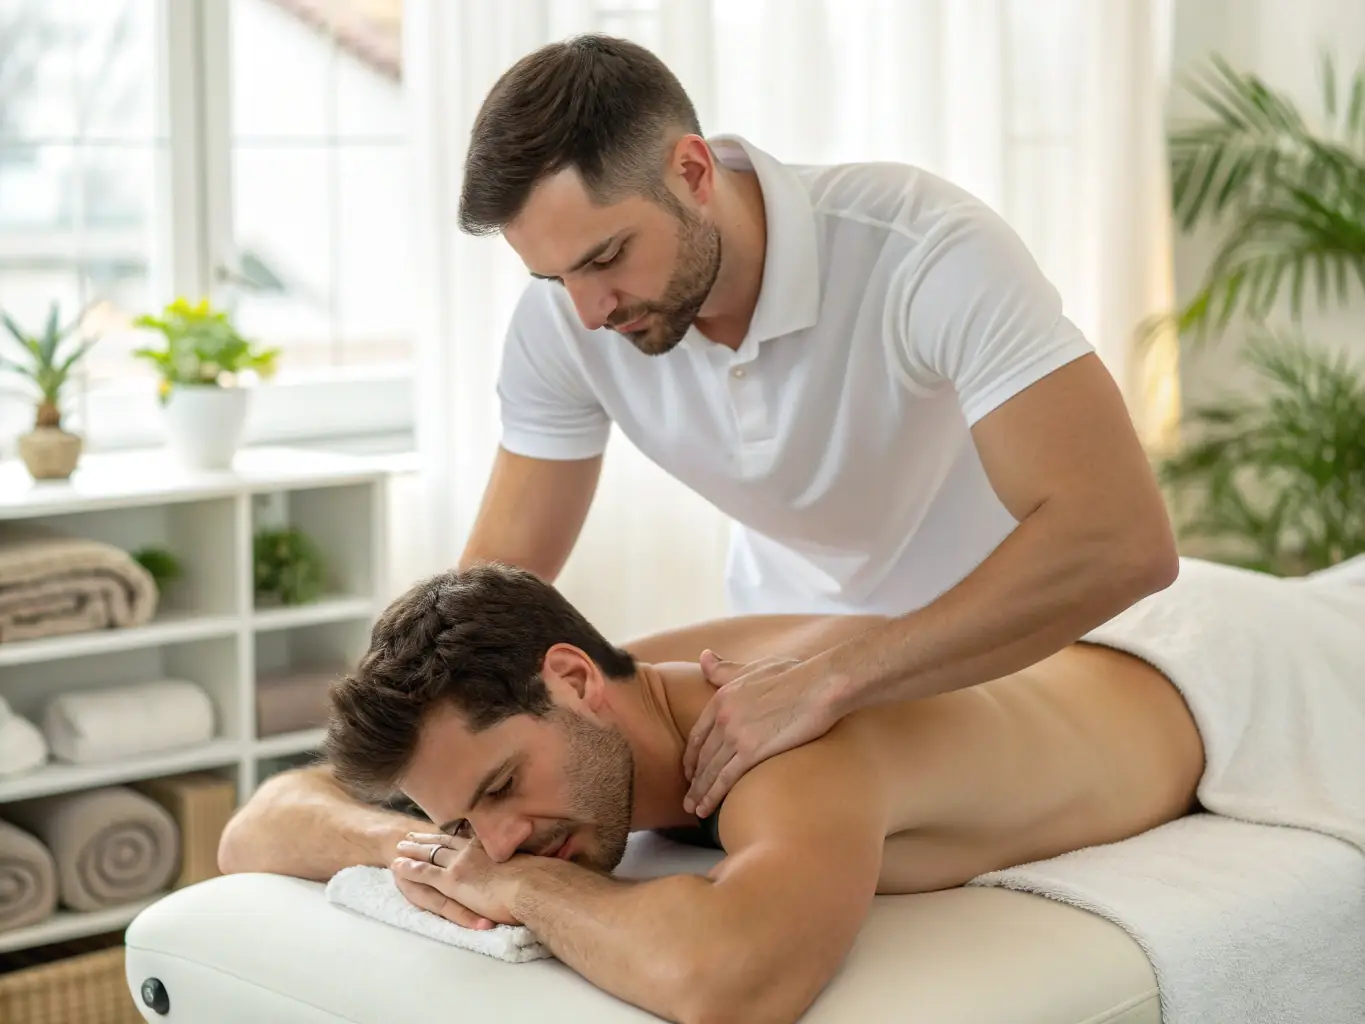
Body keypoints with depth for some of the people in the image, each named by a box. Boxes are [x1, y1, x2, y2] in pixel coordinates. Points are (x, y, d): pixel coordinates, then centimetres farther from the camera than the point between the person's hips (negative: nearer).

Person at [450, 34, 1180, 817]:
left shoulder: (924, 249, -33)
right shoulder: (563, 319, -17)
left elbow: (1122, 540, -42)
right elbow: (503, 571, -8)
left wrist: (828, 684, -45)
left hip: (1013, 651, -2)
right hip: (786, 654, 3)